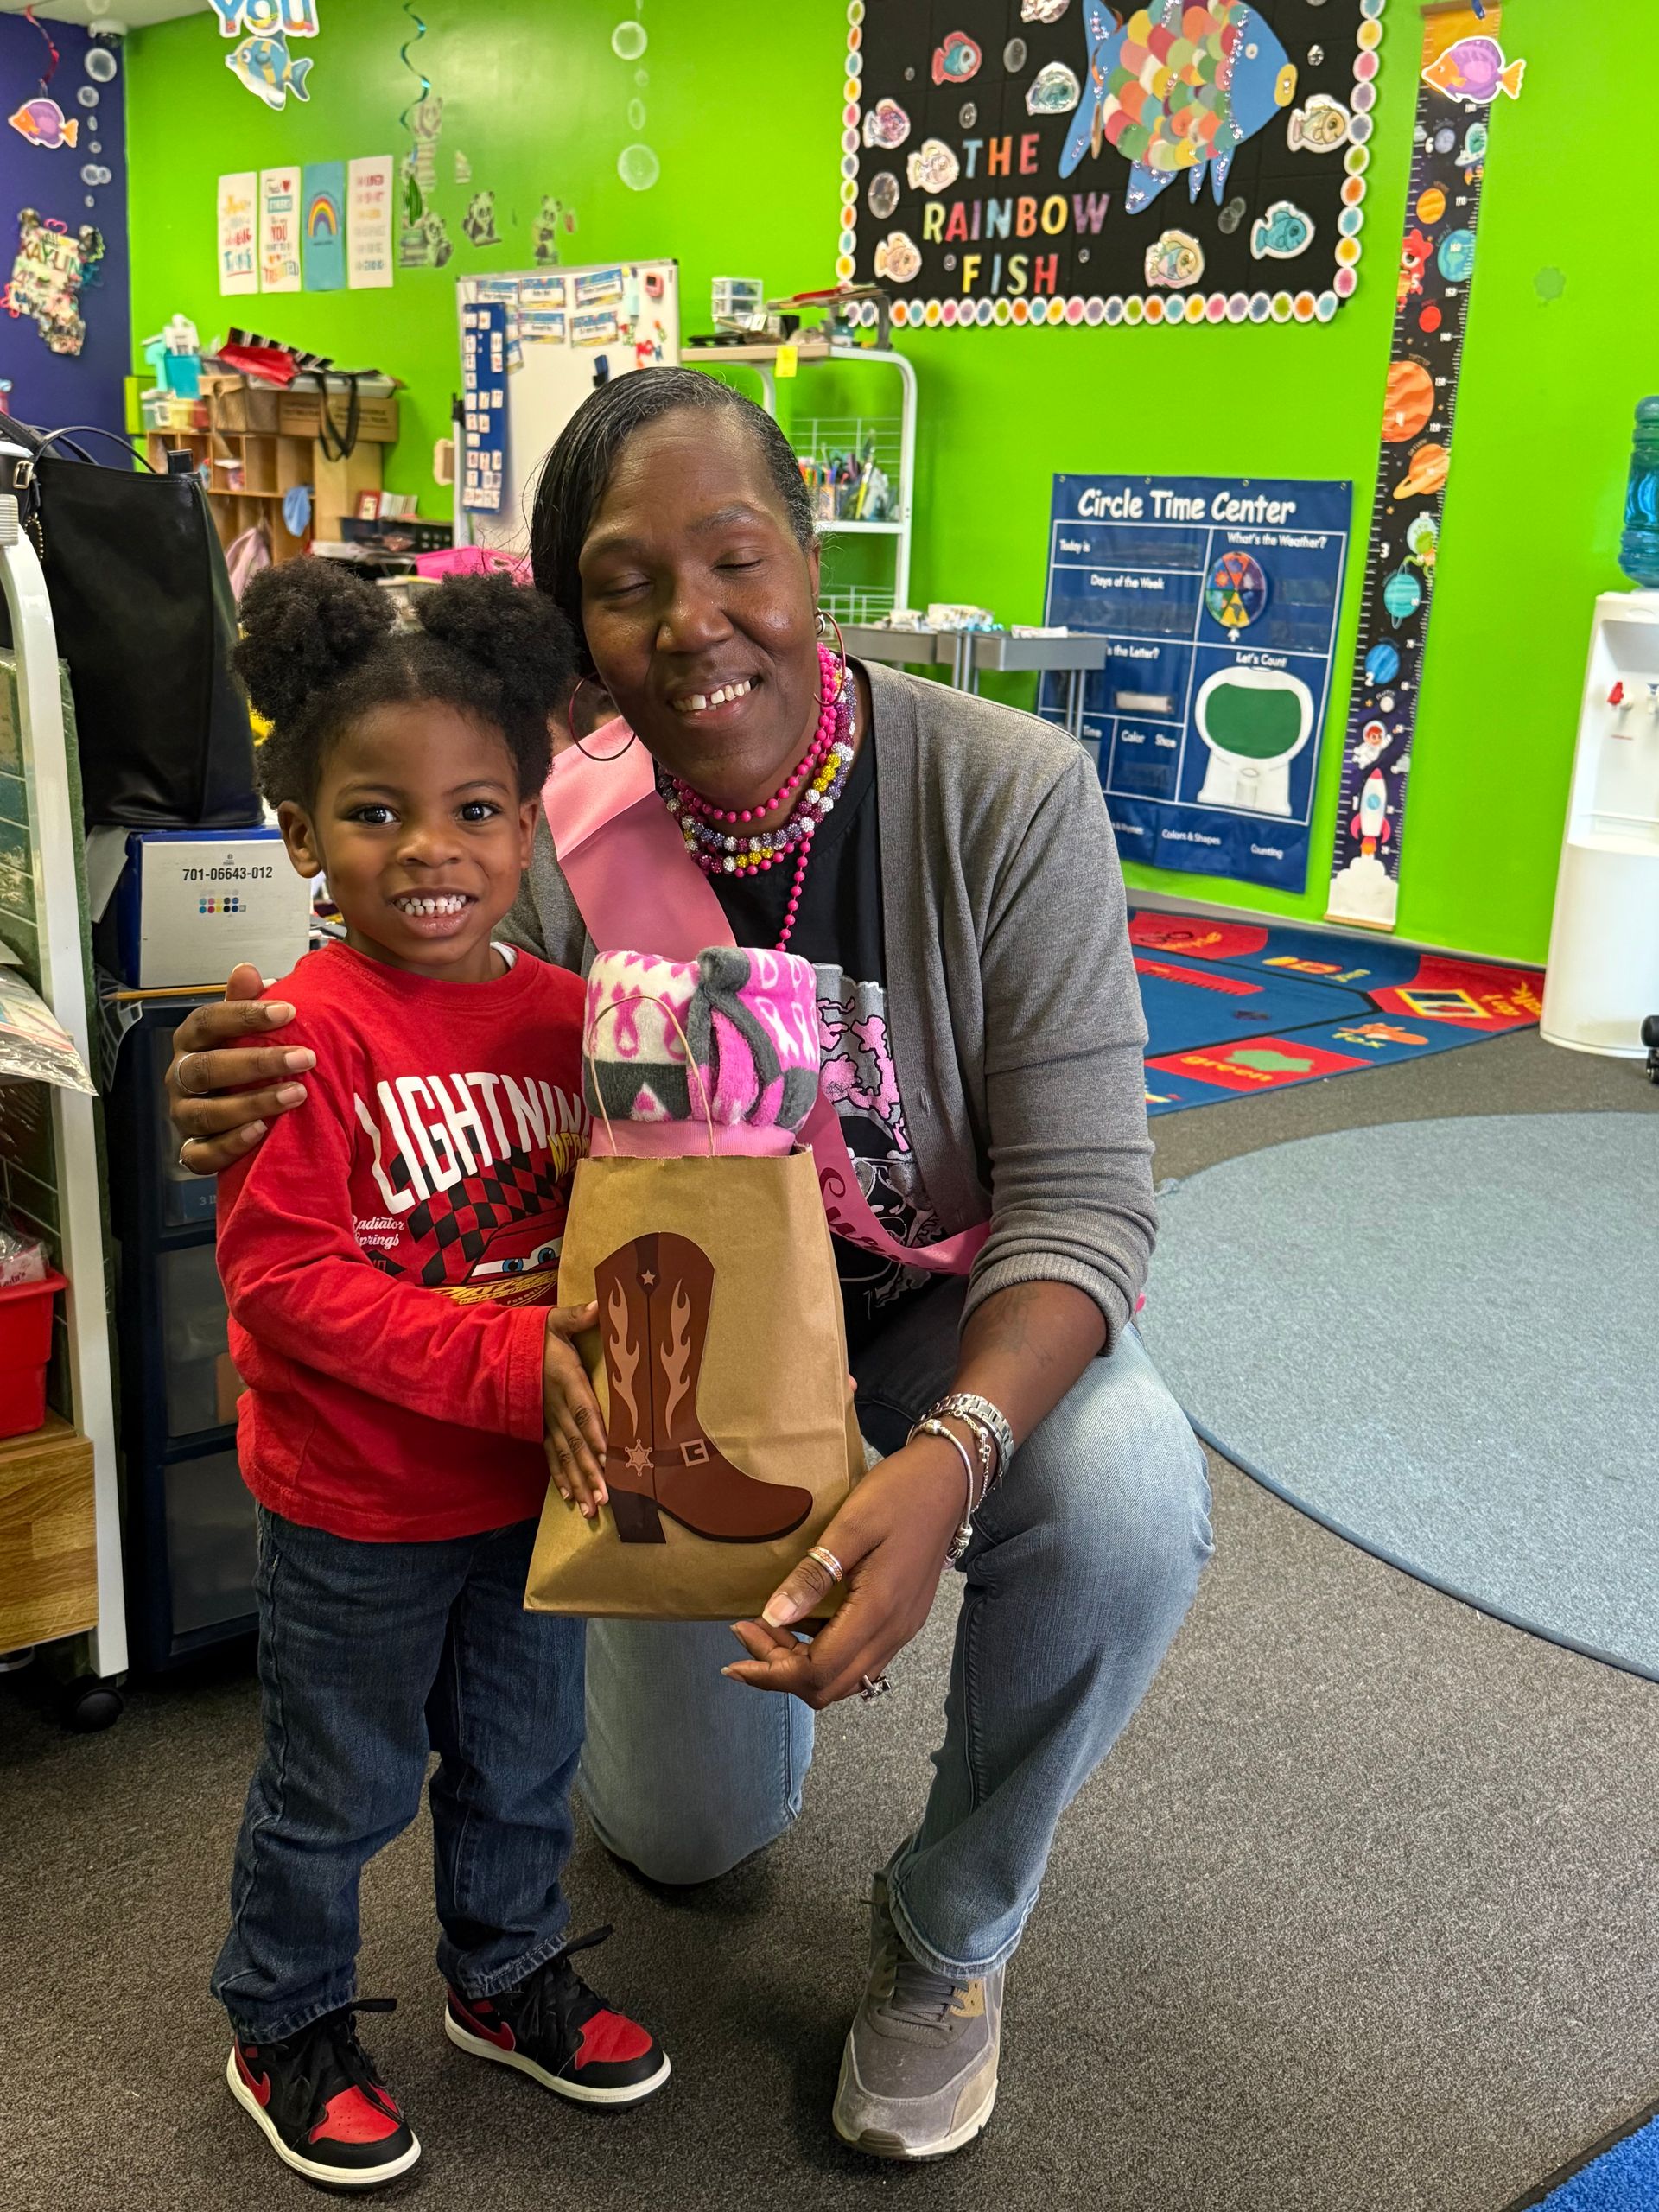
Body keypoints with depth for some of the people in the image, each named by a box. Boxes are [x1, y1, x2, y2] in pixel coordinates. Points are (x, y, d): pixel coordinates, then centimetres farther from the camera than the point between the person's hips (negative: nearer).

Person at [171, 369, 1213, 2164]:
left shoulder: (1006, 794, -24)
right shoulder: (548, 834, -19)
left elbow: (1081, 1197, -25)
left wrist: (946, 1458, -43)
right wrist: (269, 1123, -34)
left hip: (957, 1305, -1)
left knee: (1124, 1503, -35)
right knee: (685, 1835, 8)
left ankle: (952, 1929, -4)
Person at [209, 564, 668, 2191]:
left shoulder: (562, 1012, -2)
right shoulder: (308, 1034, -22)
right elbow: (282, 1279, -25)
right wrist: (511, 1362, -29)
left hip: (532, 1483, 6)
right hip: (353, 1506, -5)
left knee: (523, 1757, 23)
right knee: (338, 1788, 15)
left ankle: (505, 1976, 48)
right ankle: (284, 2030, 40)